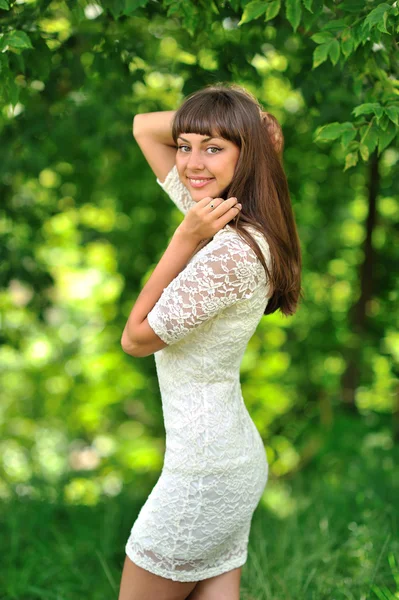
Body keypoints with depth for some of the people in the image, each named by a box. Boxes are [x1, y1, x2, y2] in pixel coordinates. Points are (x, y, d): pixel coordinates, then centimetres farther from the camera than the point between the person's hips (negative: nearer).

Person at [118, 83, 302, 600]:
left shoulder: (231, 251, -24)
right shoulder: (218, 216, 3)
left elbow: (137, 338, -15)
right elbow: (143, 127, 13)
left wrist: (185, 238, -19)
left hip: (204, 470, -9)